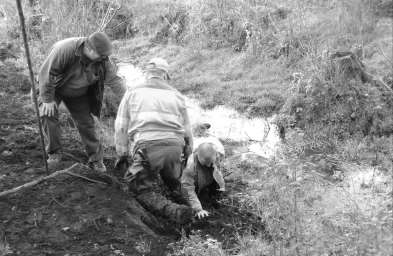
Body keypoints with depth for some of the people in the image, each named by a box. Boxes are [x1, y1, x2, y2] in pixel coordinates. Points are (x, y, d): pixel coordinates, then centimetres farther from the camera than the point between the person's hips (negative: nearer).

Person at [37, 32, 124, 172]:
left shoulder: (103, 61, -21)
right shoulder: (64, 49, -37)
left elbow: (113, 78, -8)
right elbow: (47, 72, -30)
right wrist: (48, 99, -25)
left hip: (78, 94, 3)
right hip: (53, 88, -3)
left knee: (86, 123, -2)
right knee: (49, 115, -19)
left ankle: (96, 159, 8)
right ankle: (54, 153, -1)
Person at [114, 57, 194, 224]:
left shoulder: (133, 93, 17)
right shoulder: (176, 95, 21)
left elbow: (121, 126, 14)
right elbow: (187, 130, 24)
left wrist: (122, 154, 24)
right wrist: (188, 154, 37)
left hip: (145, 146, -3)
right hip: (174, 146, 3)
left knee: (143, 190, 4)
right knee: (173, 183, 29)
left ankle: (170, 210, -19)